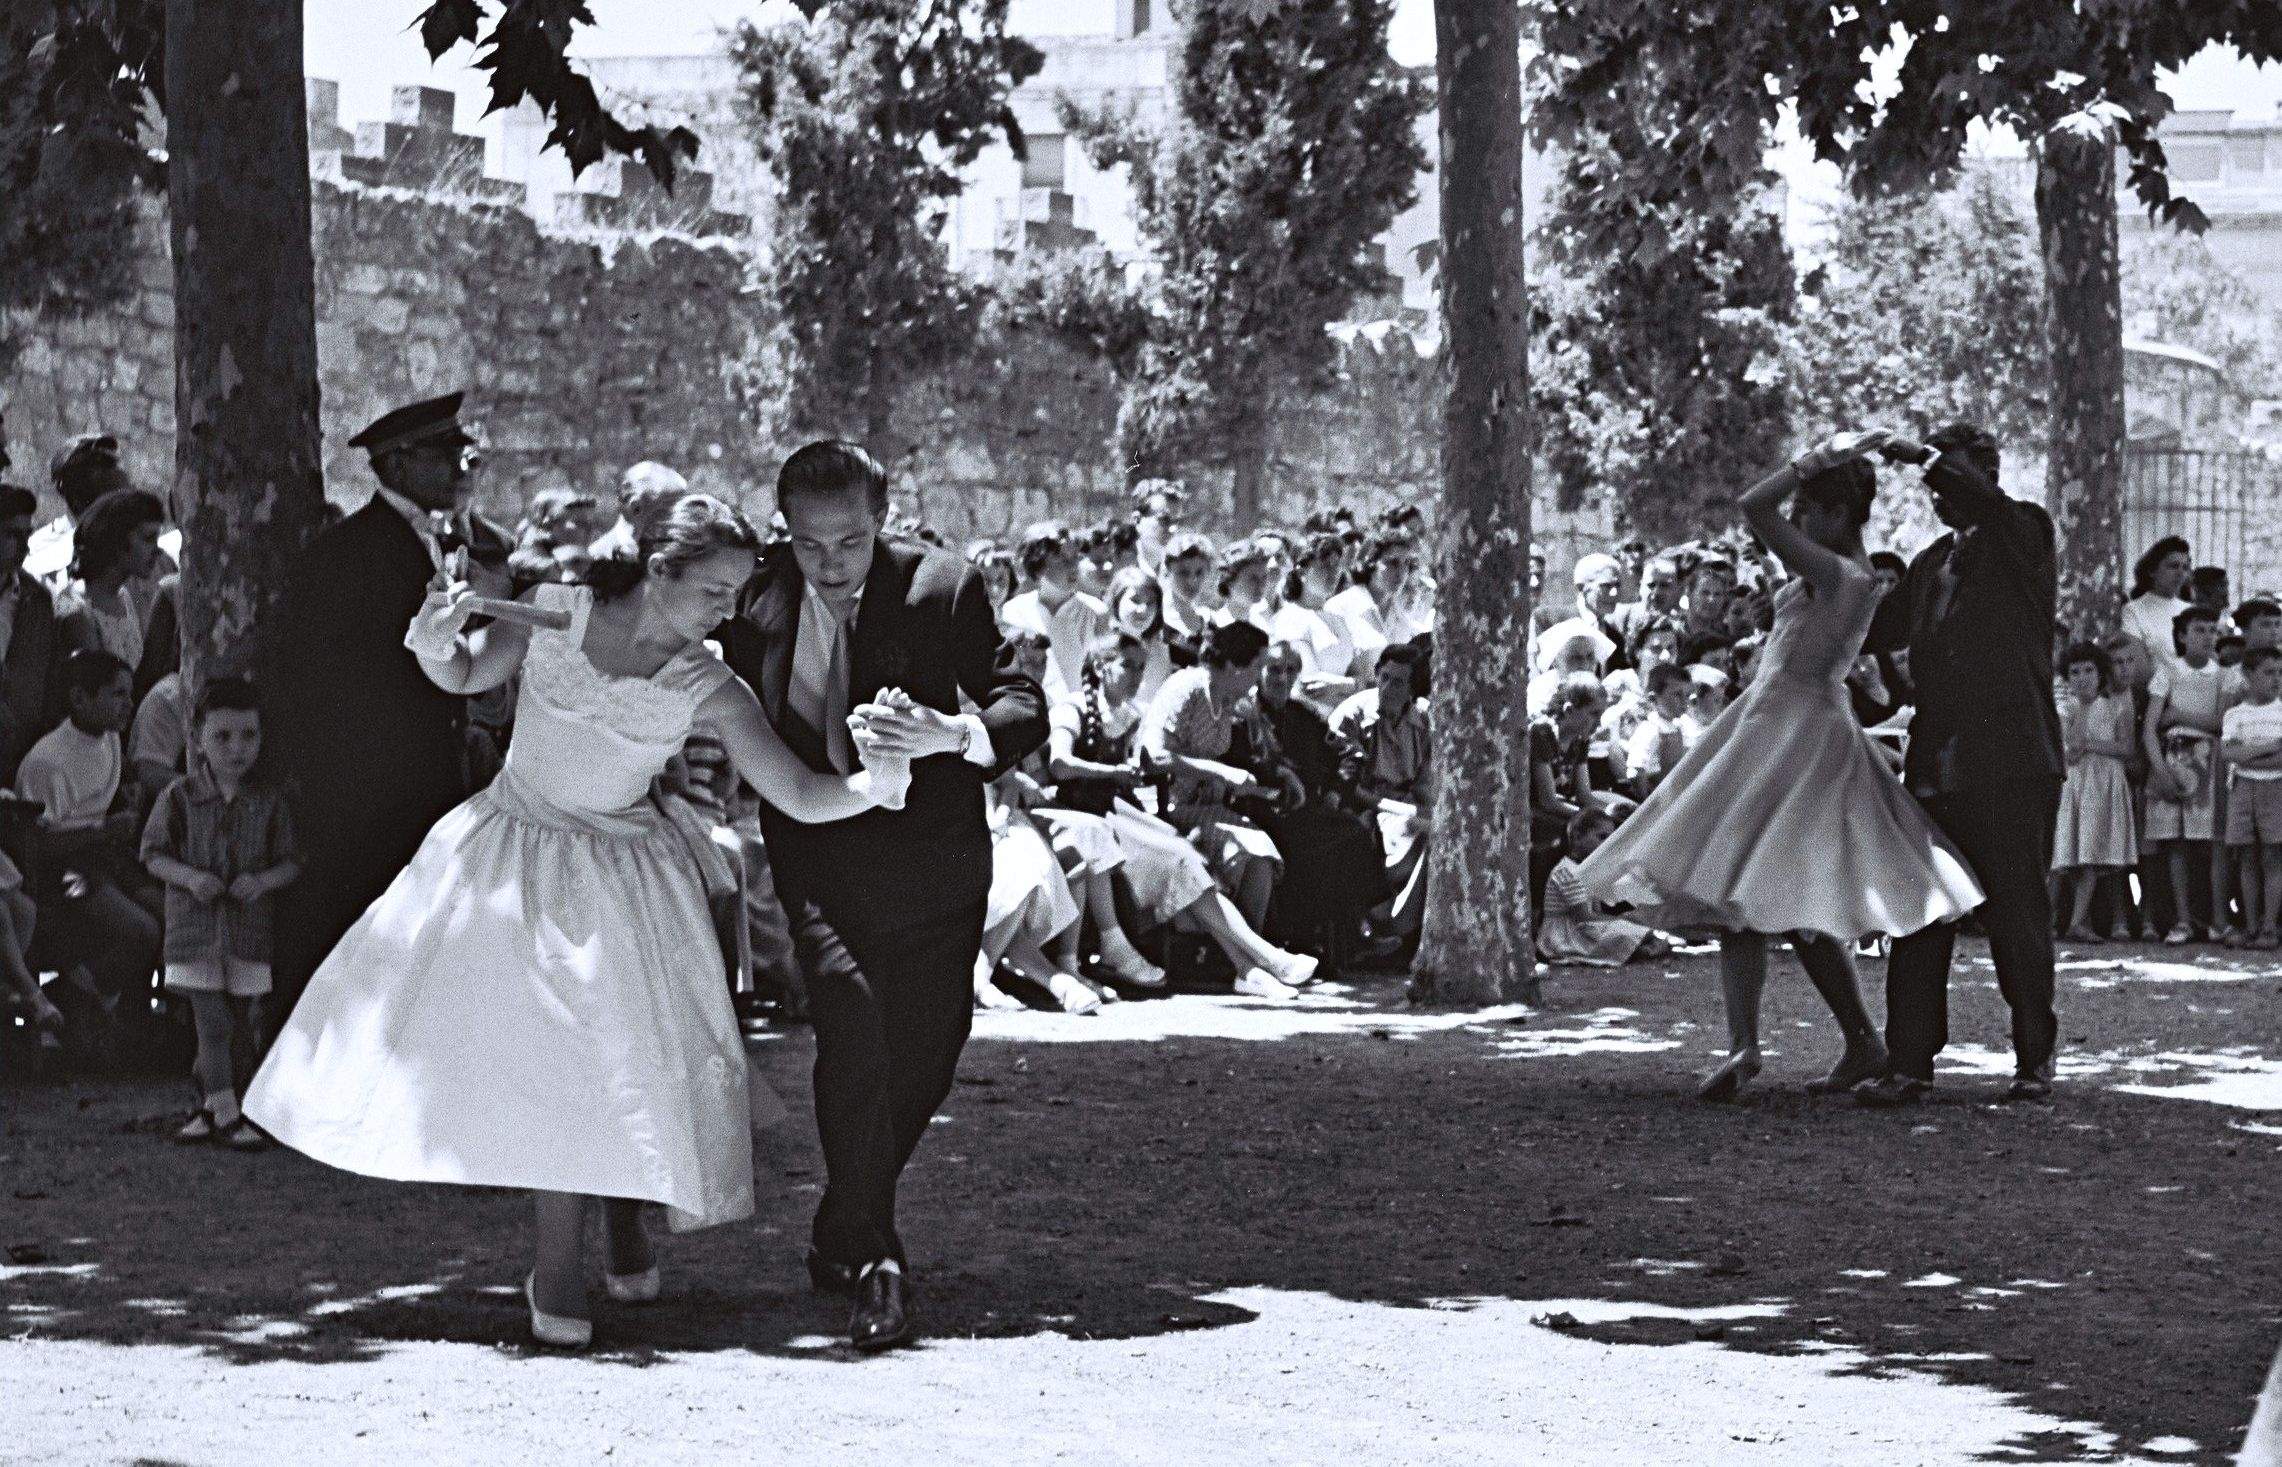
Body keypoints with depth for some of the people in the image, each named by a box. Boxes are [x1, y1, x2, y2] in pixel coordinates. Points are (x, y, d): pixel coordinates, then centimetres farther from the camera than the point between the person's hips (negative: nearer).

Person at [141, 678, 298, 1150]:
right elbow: (152, 854, 0)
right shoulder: (179, 797, -3)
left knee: (241, 1027, 8)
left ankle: (211, 1106, 23)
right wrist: (189, 877, -17)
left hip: (248, 930, 3)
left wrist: (263, 880, -15)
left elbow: (291, 862, 5)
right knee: (213, 1025, -7)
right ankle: (226, 1114, -3)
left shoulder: (268, 801, 1)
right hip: (195, 929, -2)